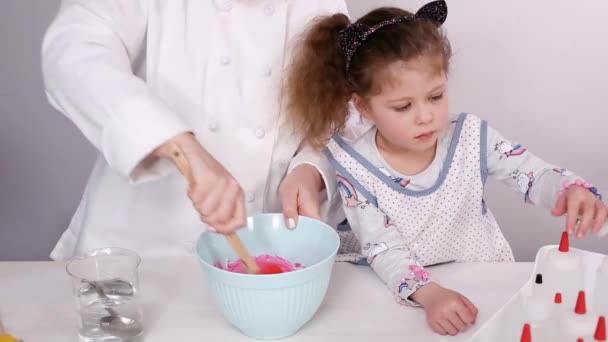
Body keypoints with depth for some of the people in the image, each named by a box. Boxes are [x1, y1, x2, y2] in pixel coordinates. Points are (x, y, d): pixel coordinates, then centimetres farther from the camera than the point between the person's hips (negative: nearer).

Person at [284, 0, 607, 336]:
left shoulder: (471, 136, -9)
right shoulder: (356, 168, -14)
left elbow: (538, 176, -4)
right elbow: (384, 251, -17)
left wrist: (575, 191, -27)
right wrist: (429, 293, -34)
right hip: (404, 296, -2)